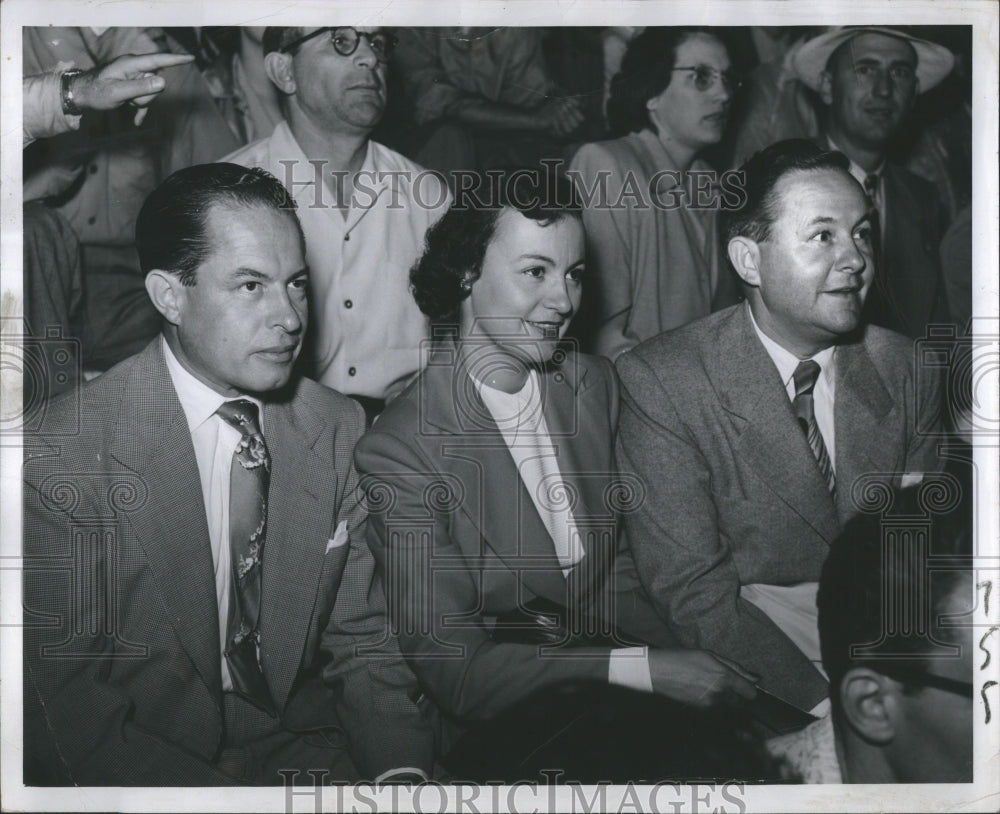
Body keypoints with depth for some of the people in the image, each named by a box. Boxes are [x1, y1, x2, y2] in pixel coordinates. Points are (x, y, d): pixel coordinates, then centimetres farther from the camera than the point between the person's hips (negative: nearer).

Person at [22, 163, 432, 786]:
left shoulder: (337, 429, 0)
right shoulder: (65, 453, -14)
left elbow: (359, 641, 5)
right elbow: (66, 705, -15)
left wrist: (401, 769, -13)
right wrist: (223, 799, -25)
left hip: (300, 747, 3)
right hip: (141, 770, -2)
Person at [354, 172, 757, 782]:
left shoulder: (596, 382, 6)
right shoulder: (400, 451, -14)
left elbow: (618, 560, 12)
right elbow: (452, 668, -15)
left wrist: (680, 657, -8)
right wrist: (640, 668, -22)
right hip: (500, 726, -6)